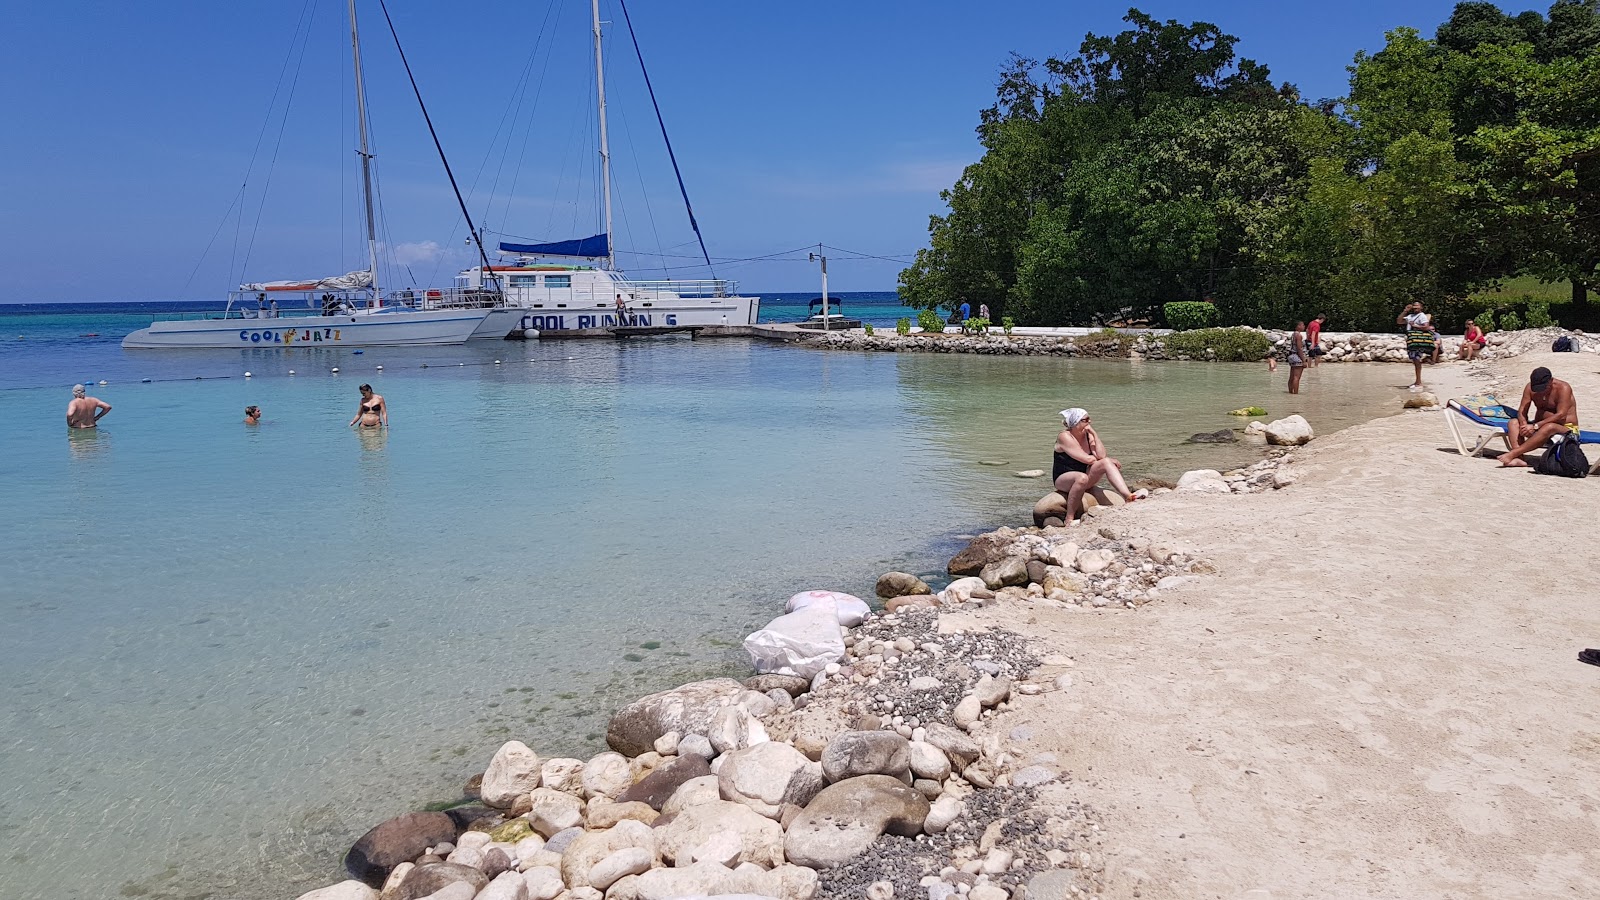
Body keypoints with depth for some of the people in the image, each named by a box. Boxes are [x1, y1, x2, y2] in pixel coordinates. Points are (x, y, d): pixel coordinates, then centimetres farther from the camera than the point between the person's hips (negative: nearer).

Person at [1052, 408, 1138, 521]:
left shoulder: (1088, 435, 3)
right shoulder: (1064, 437, -17)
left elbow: (1101, 455, -10)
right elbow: (1087, 459, -21)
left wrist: (1094, 434, -13)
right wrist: (1109, 460, -7)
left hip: (1084, 475, 6)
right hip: (1063, 480, -6)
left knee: (1106, 463, -16)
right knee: (1082, 478, -39)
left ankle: (1127, 495, -28)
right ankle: (1069, 518, -32)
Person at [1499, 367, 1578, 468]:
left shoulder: (1563, 388, -16)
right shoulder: (1530, 388, -2)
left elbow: (1561, 415, -25)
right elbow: (1521, 411, -4)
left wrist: (1535, 426, -32)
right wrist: (1525, 426, -27)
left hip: (1567, 428, -6)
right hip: (1541, 427, 6)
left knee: (1549, 427, -39)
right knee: (1513, 423, -14)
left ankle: (1513, 454, -43)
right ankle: (1519, 459, -34)